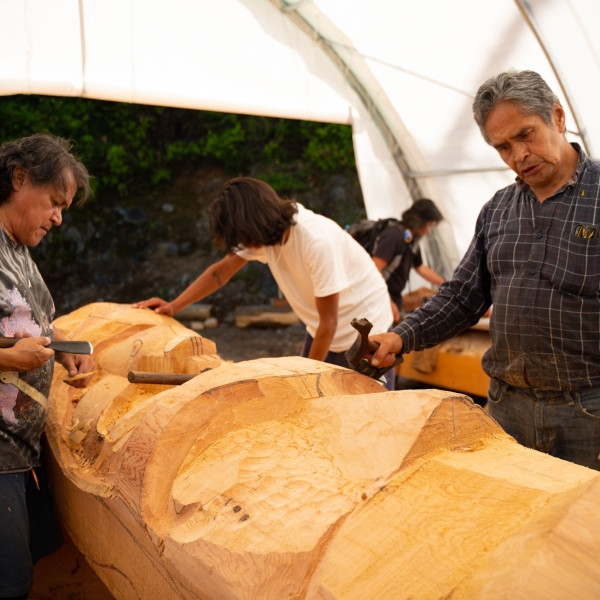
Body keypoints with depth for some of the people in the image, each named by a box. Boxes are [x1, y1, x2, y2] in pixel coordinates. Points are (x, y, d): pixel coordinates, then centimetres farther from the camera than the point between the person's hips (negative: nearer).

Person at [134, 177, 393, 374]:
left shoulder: (318, 242, -31)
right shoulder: (264, 233, -10)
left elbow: (328, 322, -23)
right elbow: (221, 271, 4)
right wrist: (173, 306, -2)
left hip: (362, 330, -7)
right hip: (320, 331, 7)